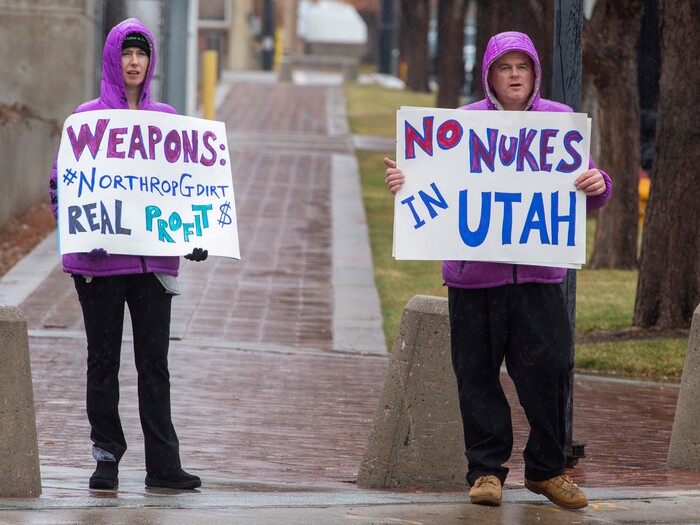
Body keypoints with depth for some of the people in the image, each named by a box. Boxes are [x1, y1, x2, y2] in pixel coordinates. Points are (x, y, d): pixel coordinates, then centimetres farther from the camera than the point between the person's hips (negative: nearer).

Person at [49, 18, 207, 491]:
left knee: (155, 361, 2)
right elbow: (60, 185, -1)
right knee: (104, 359, 4)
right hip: (100, 260, -2)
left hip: (153, 257, 2)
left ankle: (163, 464, 3)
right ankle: (107, 457, 11)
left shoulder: (166, 118, 10)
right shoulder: (88, 117, 1)